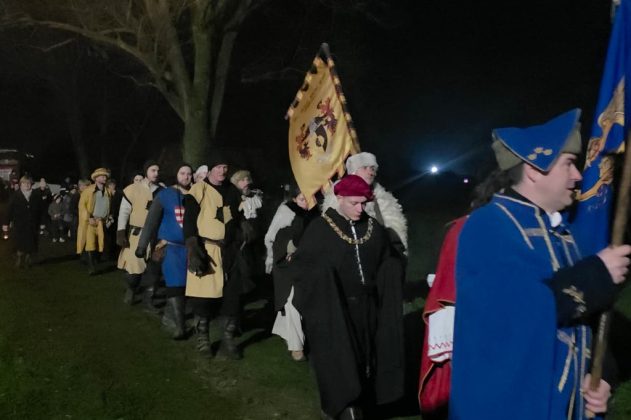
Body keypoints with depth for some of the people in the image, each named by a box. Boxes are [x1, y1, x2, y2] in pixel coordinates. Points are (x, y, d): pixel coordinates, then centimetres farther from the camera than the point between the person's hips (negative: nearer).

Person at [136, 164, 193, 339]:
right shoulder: (165, 195, -1)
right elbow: (151, 220, -1)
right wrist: (142, 245, -4)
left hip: (190, 247, 3)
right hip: (170, 246, -3)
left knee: (183, 284, 11)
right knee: (175, 284, -7)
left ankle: (169, 316, 31)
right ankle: (179, 325, 2)